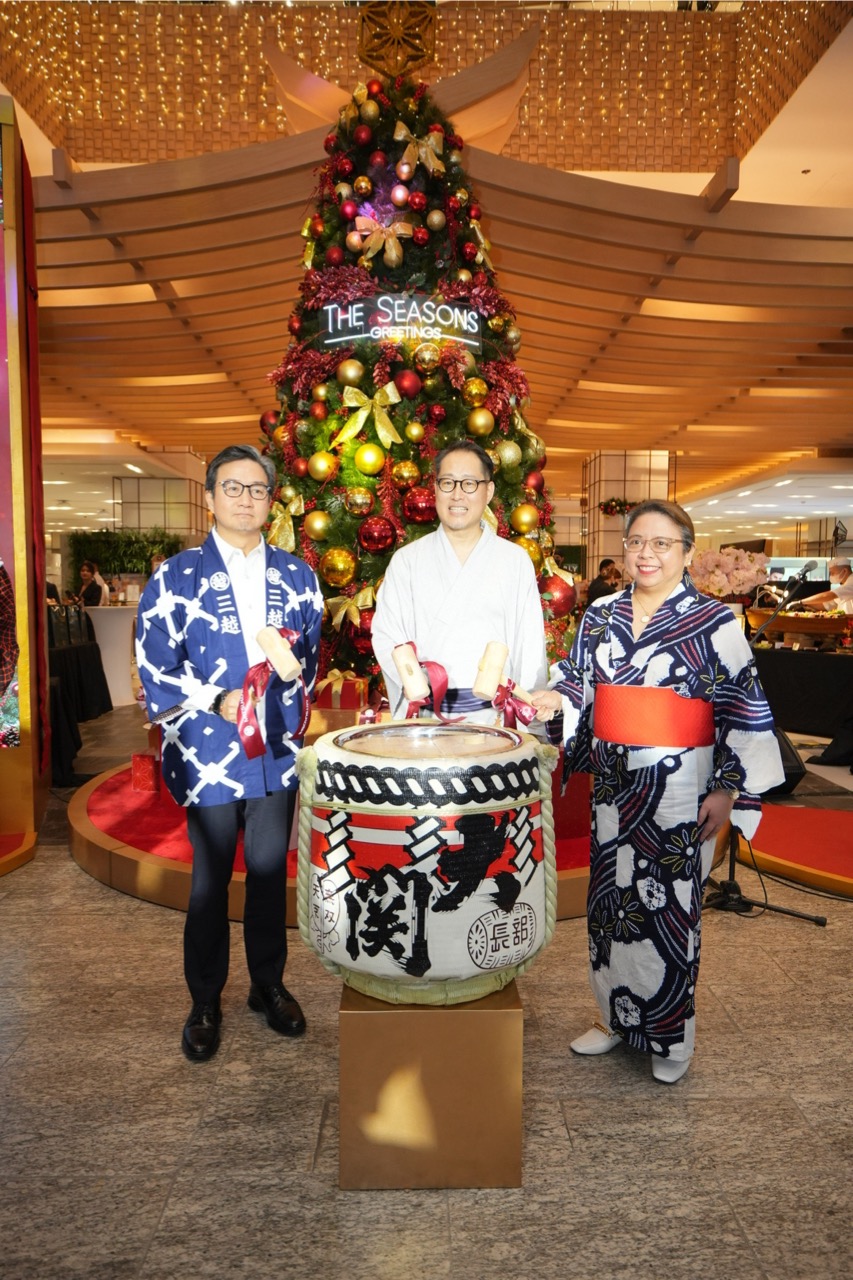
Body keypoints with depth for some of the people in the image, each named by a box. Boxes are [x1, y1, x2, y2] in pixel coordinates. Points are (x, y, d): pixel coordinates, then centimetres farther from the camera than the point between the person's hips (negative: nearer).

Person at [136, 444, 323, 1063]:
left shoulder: (297, 576, 8)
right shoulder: (176, 577, -2)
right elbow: (156, 668, -6)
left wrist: (289, 707, 9)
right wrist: (217, 703, -18)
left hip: (278, 753, 3)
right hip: (209, 754, -2)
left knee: (271, 873, 15)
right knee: (210, 881, 11)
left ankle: (269, 984, 35)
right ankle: (206, 1004, 29)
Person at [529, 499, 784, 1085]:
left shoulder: (715, 622, -7)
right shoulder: (600, 616, 6)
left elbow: (744, 712, -6)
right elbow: (580, 682, 16)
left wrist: (728, 791, -10)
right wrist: (555, 699, -6)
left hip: (678, 788, -4)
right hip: (613, 782, 5)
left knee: (669, 906, 4)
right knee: (610, 898, 13)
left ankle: (670, 1034, 25)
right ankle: (617, 1015, 34)